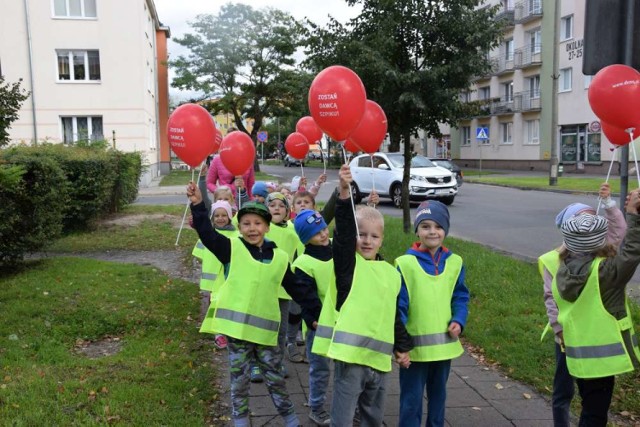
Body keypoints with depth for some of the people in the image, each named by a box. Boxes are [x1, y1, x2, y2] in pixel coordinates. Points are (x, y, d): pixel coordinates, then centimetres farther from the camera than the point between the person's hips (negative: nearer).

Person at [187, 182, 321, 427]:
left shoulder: (280, 258, 5)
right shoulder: (232, 249, -1)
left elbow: (297, 291, 10)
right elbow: (207, 233, -13)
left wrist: (320, 311, 9)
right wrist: (198, 205, -23)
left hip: (265, 329, 2)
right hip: (237, 326, -2)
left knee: (275, 379, 13)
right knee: (239, 380, 10)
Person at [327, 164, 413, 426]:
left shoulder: (391, 273, 11)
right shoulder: (347, 263, -4)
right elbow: (343, 231, -21)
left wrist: (402, 347, 19)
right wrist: (344, 192, -33)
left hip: (379, 355, 5)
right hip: (351, 353, -5)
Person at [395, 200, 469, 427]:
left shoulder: (454, 262, 0)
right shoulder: (406, 263, -13)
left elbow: (460, 297, 9)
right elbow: (398, 304, -11)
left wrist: (458, 320, -8)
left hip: (445, 344, 4)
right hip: (415, 345, -4)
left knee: (438, 395, 21)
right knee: (411, 400, 6)